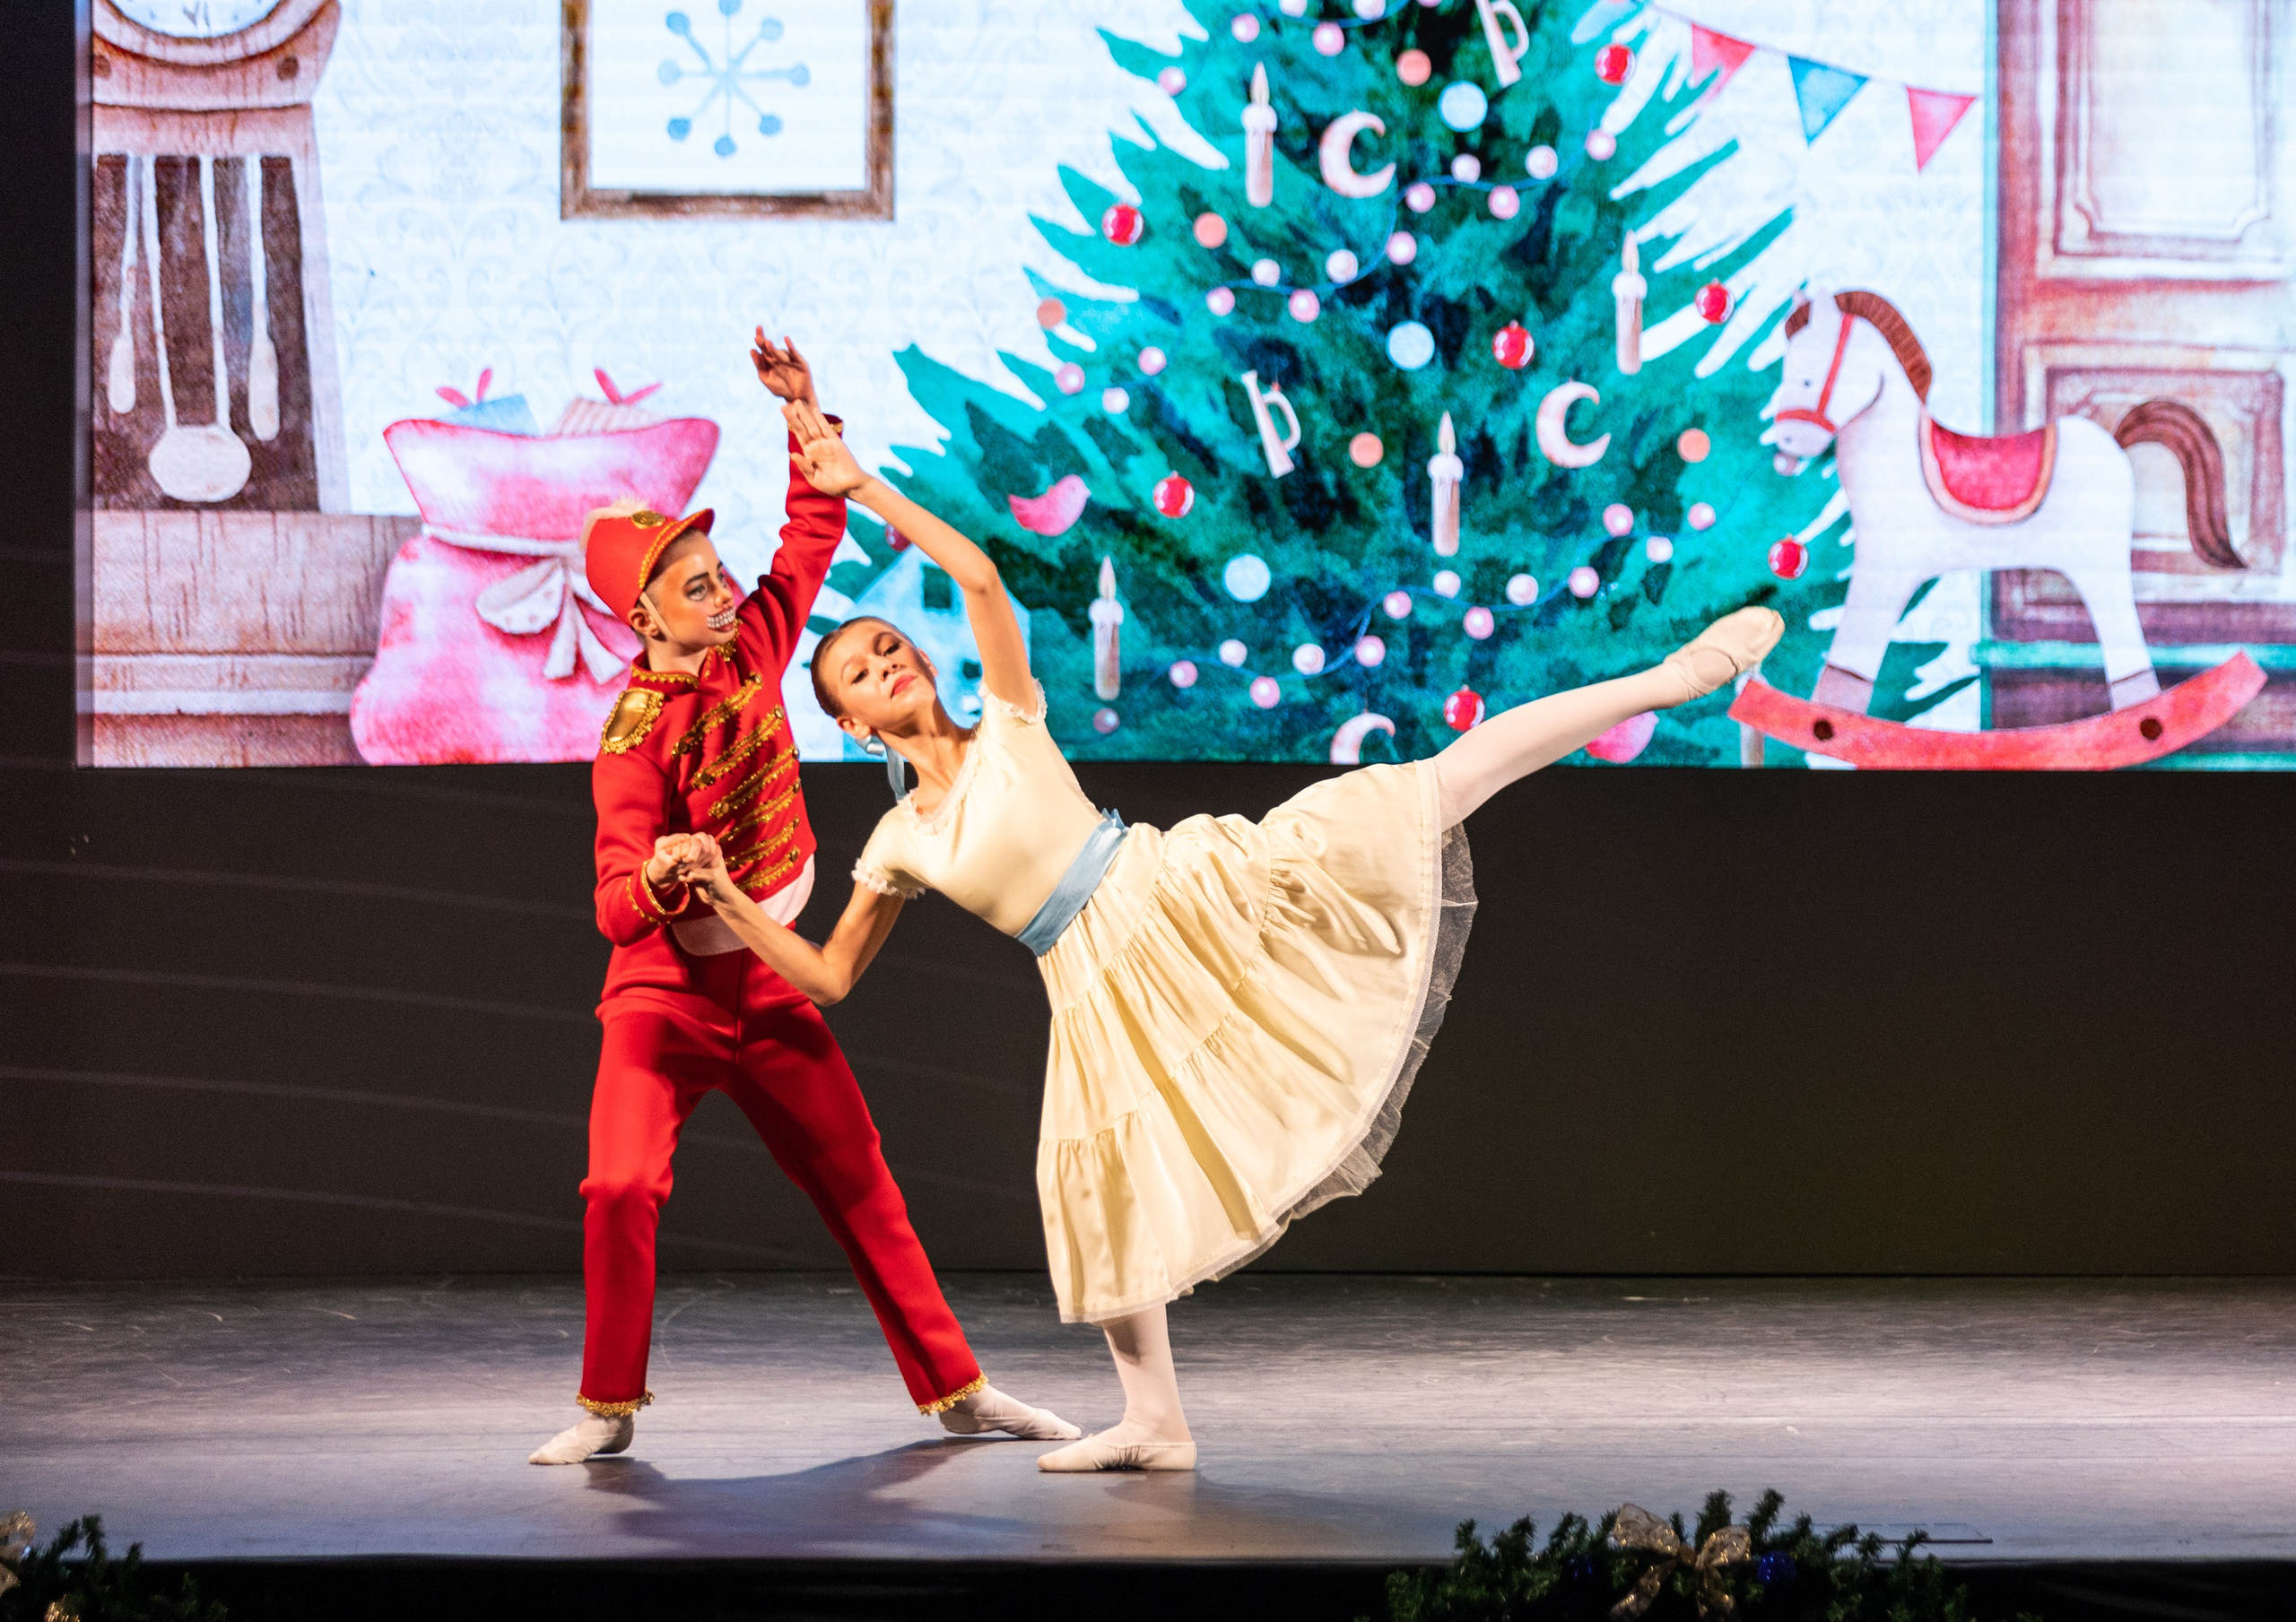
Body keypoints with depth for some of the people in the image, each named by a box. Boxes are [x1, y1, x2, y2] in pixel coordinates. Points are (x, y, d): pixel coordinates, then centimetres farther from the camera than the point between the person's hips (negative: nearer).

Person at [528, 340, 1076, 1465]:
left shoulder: (754, 645, -2)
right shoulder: (636, 735, -18)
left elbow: (814, 529, 11)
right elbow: (615, 906, -23)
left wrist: (806, 414, -1)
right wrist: (657, 878, -45)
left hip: (768, 987, 5)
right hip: (661, 994, -5)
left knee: (861, 1188, 7)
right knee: (620, 1189, -21)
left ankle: (955, 1389, 15)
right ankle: (609, 1408, -5)